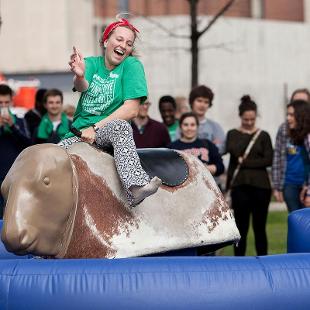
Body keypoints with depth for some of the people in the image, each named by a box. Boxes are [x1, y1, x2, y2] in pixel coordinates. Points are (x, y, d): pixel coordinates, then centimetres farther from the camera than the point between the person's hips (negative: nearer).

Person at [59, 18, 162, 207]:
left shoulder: (132, 65, 2)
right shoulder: (91, 63, 11)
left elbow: (132, 110, -9)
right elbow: (81, 86, -12)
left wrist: (95, 128, -15)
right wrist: (79, 76, -38)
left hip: (108, 130, -4)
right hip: (79, 133, 4)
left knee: (121, 126, -37)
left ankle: (136, 187, -54)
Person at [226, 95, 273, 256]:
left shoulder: (263, 136, 6)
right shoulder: (233, 134, 8)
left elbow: (268, 160, -5)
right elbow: (233, 151, -13)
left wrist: (244, 162, -9)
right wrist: (251, 135, -9)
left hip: (260, 186, 0)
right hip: (240, 186, 0)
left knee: (259, 228, 3)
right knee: (241, 228, 3)